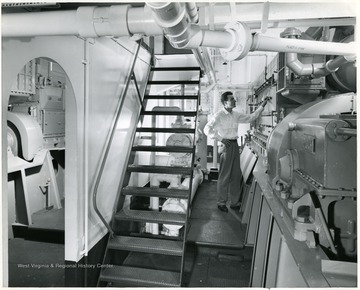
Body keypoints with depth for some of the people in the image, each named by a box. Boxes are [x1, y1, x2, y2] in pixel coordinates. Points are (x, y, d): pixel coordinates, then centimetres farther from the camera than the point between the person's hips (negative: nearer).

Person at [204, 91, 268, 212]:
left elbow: (251, 117, 19)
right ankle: (221, 203, 14)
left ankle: (235, 202, 23)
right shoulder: (219, 115, -9)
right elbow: (207, 129, -13)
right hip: (226, 145, -7)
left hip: (235, 145, 7)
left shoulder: (236, 115, 11)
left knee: (236, 175, 11)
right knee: (224, 176, 0)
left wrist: (262, 106, 14)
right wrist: (221, 139, -18)